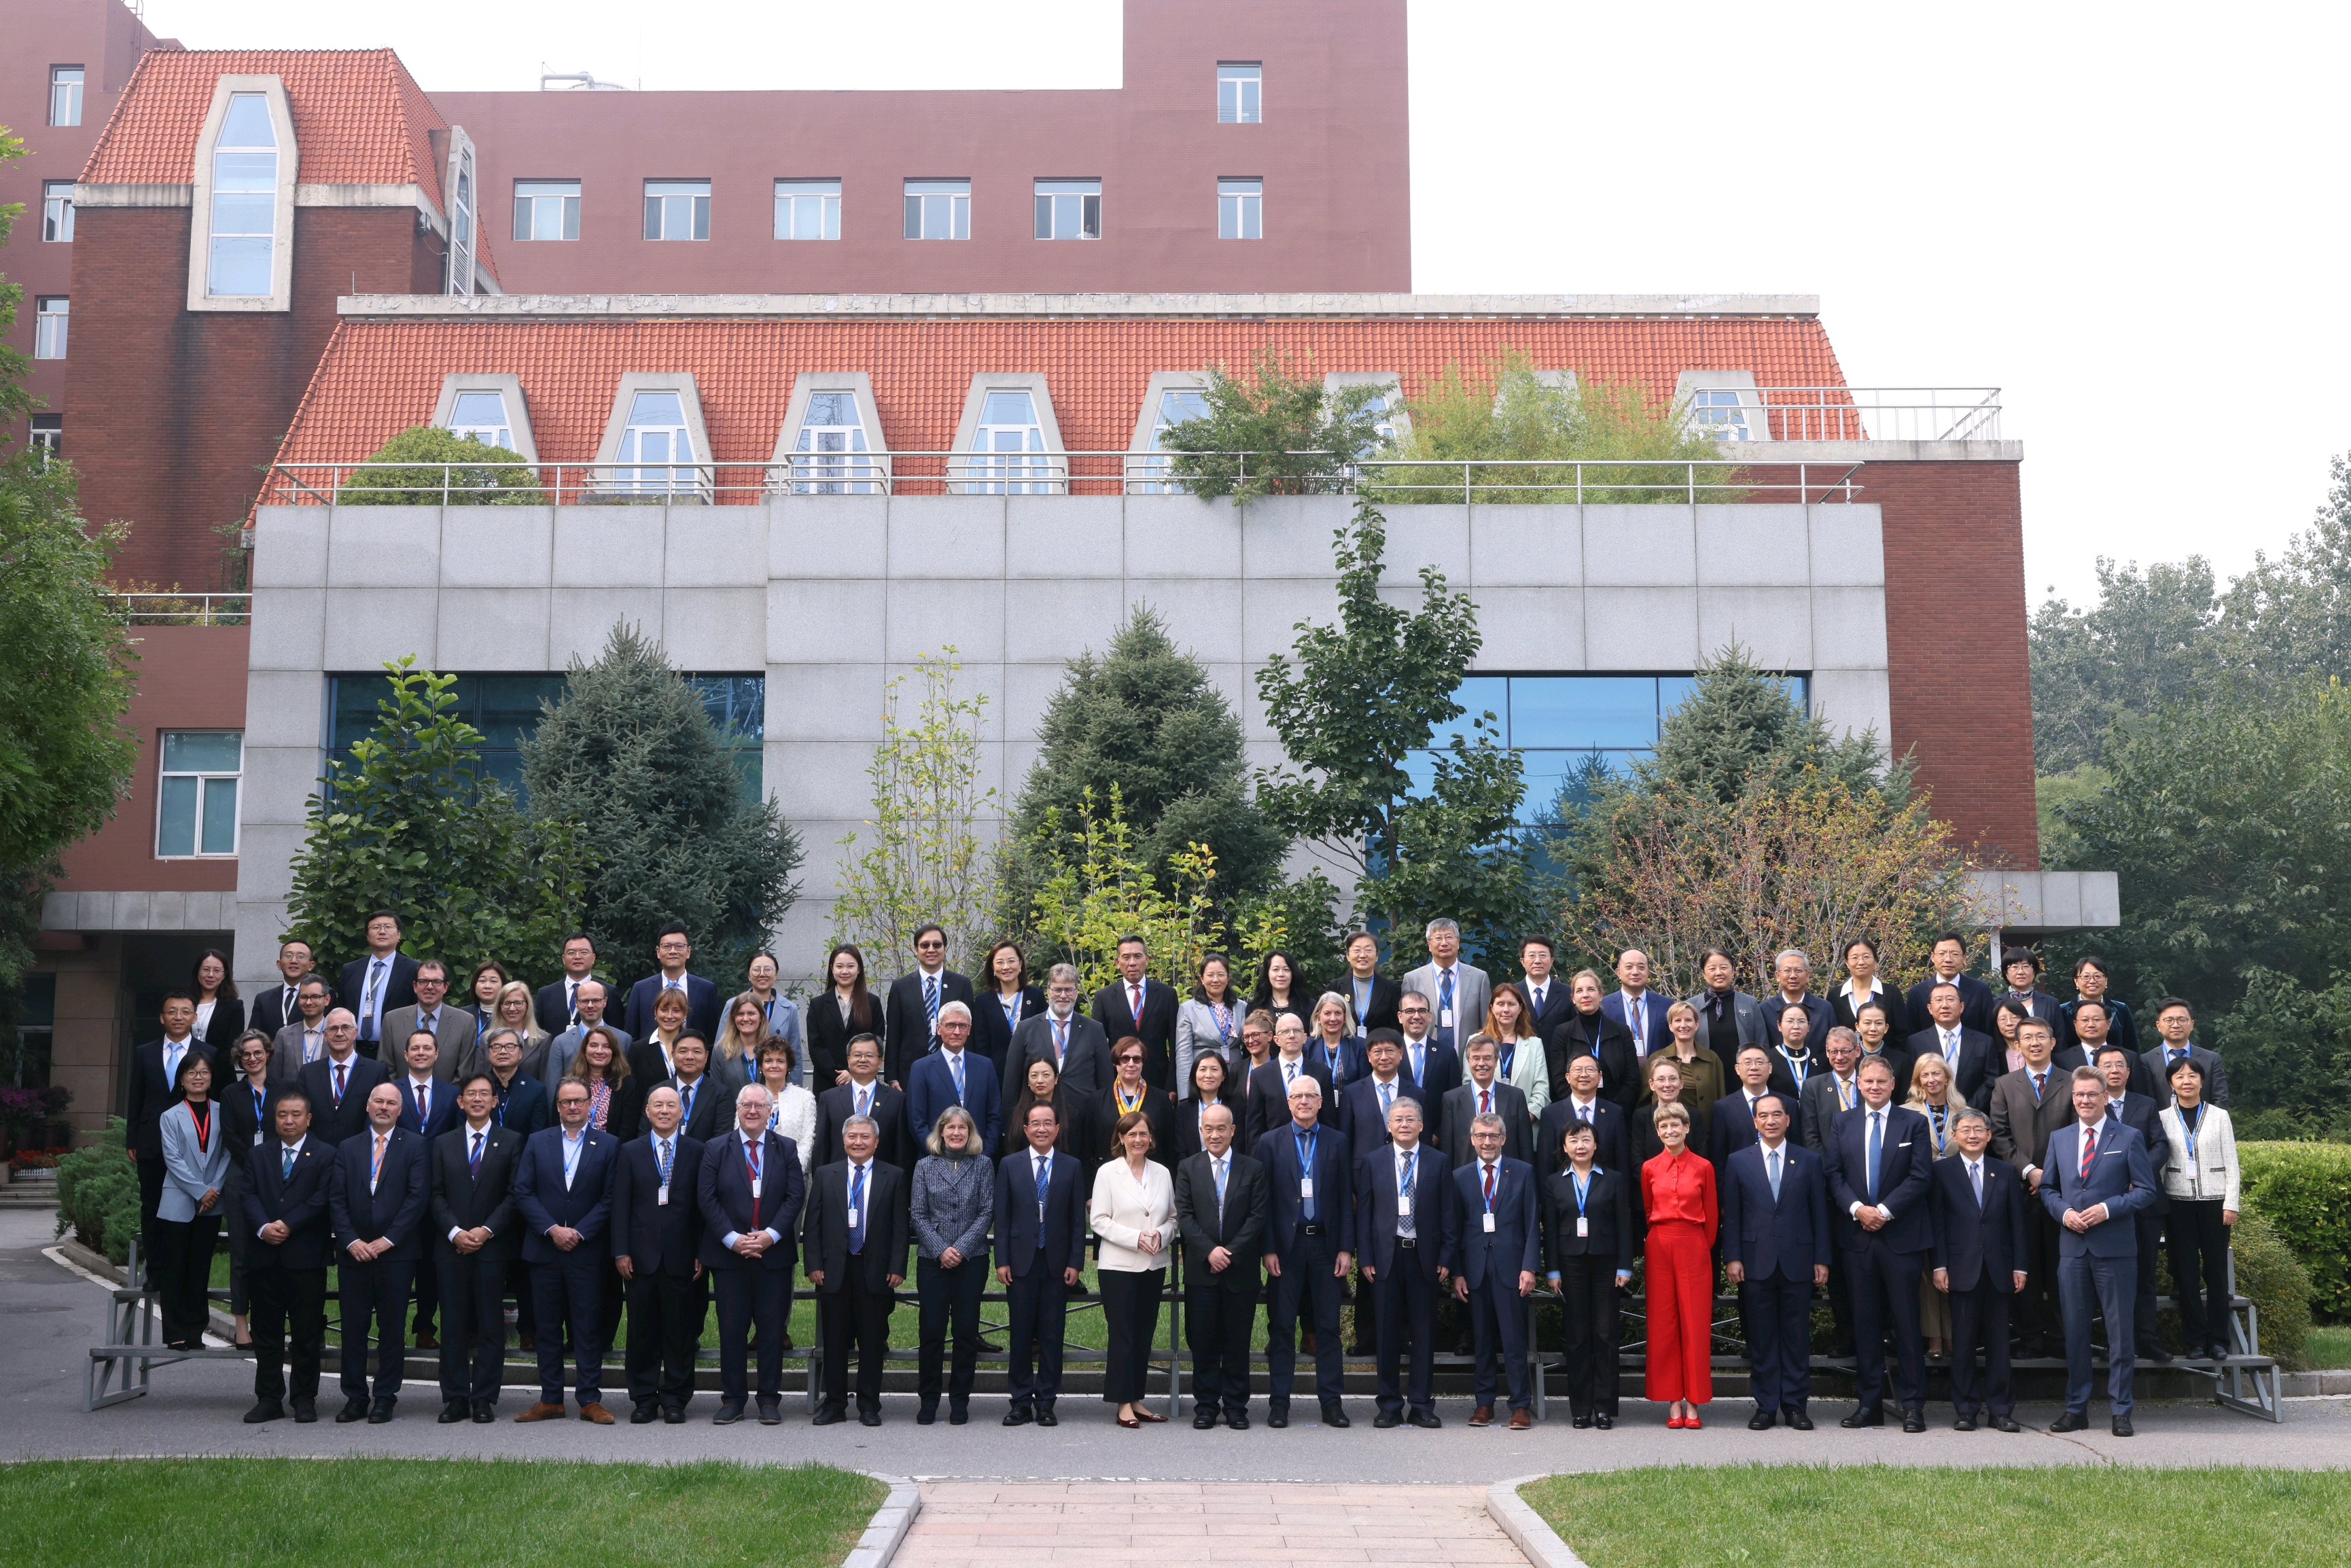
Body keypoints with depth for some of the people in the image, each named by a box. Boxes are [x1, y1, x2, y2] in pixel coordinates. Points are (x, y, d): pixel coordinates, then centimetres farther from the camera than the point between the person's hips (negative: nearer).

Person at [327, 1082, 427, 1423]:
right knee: (353, 1327, 4)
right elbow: (336, 1200, 6)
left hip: (396, 1252, -2)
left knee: (392, 1328, 1)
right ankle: (355, 1397, 12)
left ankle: (385, 1398, 9)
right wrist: (350, 1241, -8)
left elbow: (417, 1197, -5)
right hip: (353, 1252, 2)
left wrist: (388, 1240, -11)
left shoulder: (415, 1146, 3)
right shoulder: (348, 1149, 12)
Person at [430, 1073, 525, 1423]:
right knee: (452, 1325, 2)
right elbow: (437, 1195, 7)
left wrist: (486, 1231, -11)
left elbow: (514, 1194, -1)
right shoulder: (444, 1144, 13)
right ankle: (455, 1398, 8)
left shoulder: (511, 1142, 5)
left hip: (493, 1246, -2)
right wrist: (455, 1232, -8)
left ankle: (484, 1398, 5)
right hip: (452, 1247, 2)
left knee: (491, 1325, 0)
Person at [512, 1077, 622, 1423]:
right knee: (548, 1327, 6)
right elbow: (523, 1193, 2)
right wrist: (552, 1229, -10)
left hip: (588, 1250, -2)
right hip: (544, 1249, 2)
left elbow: (610, 1198, -2)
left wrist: (579, 1233, -11)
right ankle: (550, 1400, 12)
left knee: (589, 1327, -1)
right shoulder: (537, 1142, 8)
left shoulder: (608, 1145, 3)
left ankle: (591, 1400, 4)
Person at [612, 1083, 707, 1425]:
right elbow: (620, 1204, 4)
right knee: (642, 1330, 5)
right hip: (642, 1255, 1)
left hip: (682, 1257, -1)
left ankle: (675, 1399, 12)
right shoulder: (630, 1152, 8)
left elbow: (703, 1205, 2)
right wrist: (621, 1251, -4)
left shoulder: (697, 1152, 5)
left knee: (680, 1330, 3)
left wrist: (702, 1253, -3)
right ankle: (644, 1399, 14)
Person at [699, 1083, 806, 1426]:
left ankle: (770, 1400, 10)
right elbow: (706, 1198, -2)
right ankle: (732, 1400, 12)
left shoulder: (786, 1149, 7)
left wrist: (770, 1235, -12)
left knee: (772, 1327, 2)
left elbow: (796, 1196, 0)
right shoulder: (715, 1149, 5)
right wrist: (732, 1239, -12)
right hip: (728, 1254, 0)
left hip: (774, 1253, 0)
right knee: (731, 1329, 3)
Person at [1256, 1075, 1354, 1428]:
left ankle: (1331, 1402, 10)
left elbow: (1346, 1198, 5)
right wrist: (1268, 1249, -6)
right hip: (1287, 1244, -1)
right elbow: (1265, 1199, 1)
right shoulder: (1271, 1142, 4)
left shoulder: (1337, 1142, 7)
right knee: (1281, 1326, 3)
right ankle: (1279, 1402, 9)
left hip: (1326, 1243, 1)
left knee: (1328, 1326, 4)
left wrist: (1346, 1248, -2)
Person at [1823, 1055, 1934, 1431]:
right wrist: (1857, 1208, -11)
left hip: (1901, 1235, -2)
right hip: (1857, 1234, 3)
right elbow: (1834, 1175, 5)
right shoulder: (1843, 1124, 11)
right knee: (1866, 1320, 5)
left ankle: (1912, 1404, 4)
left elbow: (1920, 1176, -5)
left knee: (1906, 1320, -1)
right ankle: (1870, 1403, 10)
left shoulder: (1914, 1123, 4)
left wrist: (1884, 1210, -13)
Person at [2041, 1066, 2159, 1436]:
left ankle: (2121, 1411, 8)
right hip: (2073, 1248, 3)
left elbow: (2146, 1190, -1)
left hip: (2115, 1248, -3)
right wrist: (2064, 1212, -4)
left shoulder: (2128, 1139, 2)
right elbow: (2047, 1188, 16)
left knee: (2120, 1331, 0)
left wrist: (2108, 1209, -14)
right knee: (2074, 1330, 6)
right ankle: (2076, 1409, 13)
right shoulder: (2059, 1139, 13)